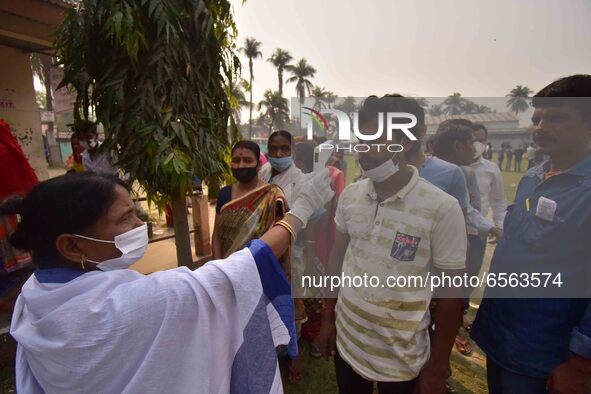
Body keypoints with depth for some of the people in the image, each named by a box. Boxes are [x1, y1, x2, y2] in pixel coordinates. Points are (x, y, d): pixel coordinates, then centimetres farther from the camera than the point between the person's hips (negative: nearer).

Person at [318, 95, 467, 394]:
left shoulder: (442, 208, -19)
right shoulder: (349, 195, -6)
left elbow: (451, 291, -12)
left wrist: (437, 368, -5)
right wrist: (327, 317, 7)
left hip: (401, 356, -3)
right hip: (346, 340, 4)